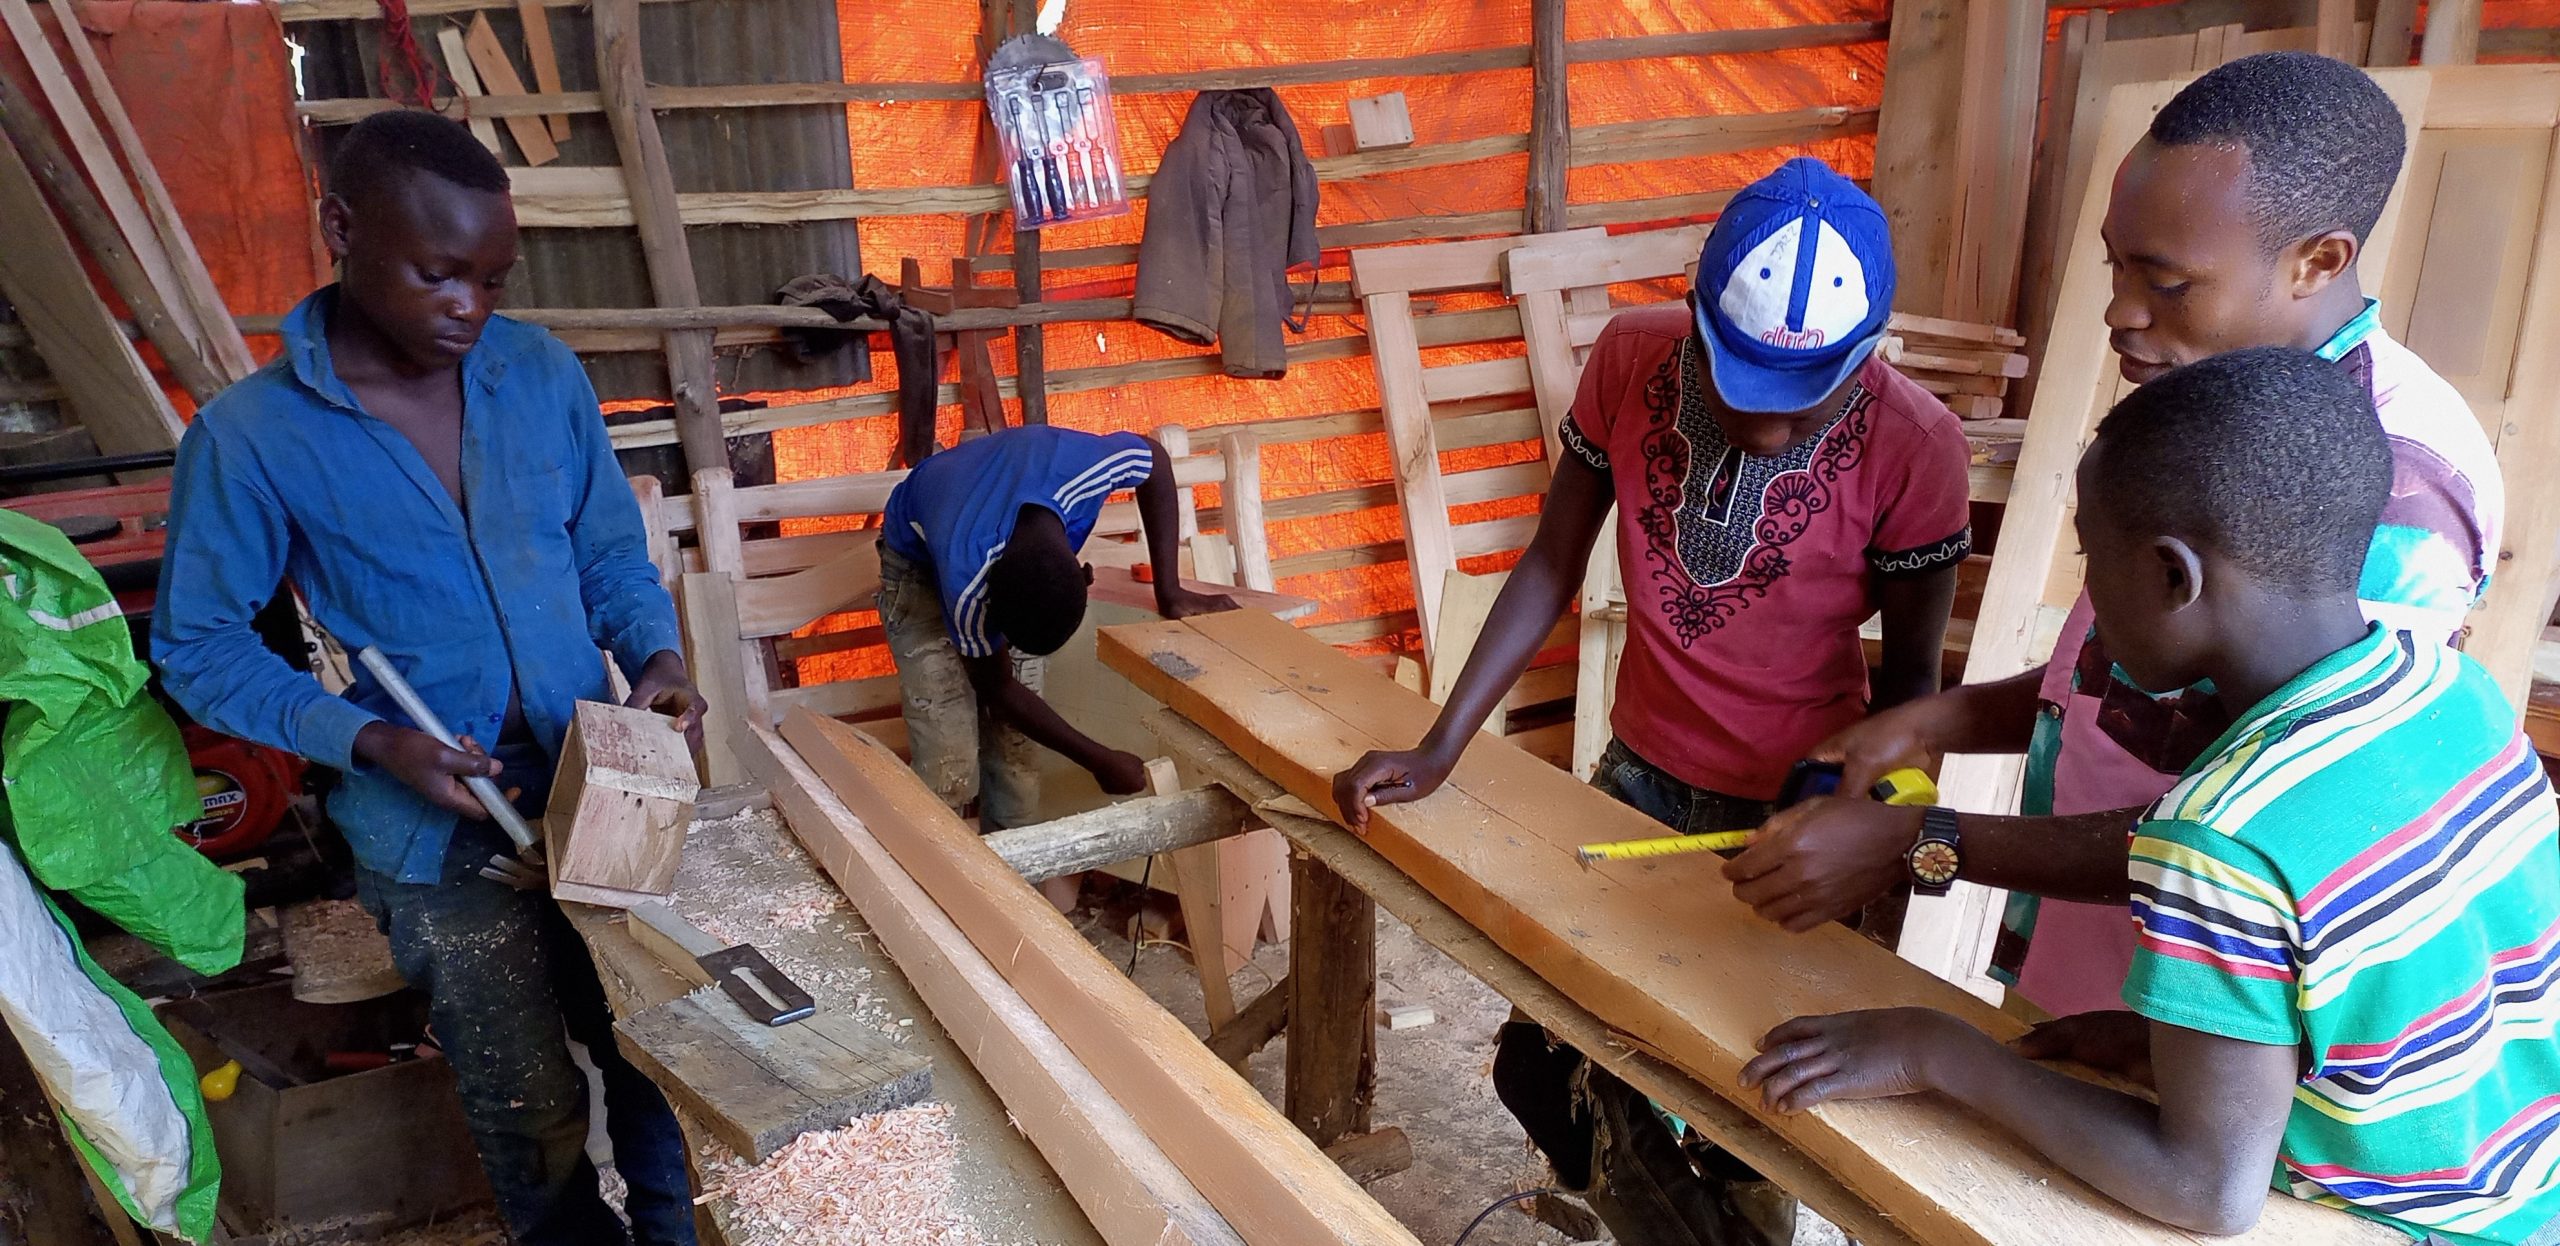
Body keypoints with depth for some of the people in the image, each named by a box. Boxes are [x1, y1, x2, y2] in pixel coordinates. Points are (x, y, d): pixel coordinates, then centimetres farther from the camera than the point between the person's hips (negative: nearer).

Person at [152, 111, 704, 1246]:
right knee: (535, 1117, 6)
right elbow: (198, 646, -2)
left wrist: (656, 660, -11)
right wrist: (372, 742, -15)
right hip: (438, 835, -3)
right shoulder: (250, 436, -12)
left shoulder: (541, 373, -3)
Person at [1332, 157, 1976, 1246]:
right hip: (1640, 779, 4)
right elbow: (1553, 563, -3)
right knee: (1541, 1068, 13)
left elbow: (1909, 677, -8)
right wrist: (1438, 748, -6)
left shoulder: (1912, 444, -20)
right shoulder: (1631, 359, -12)